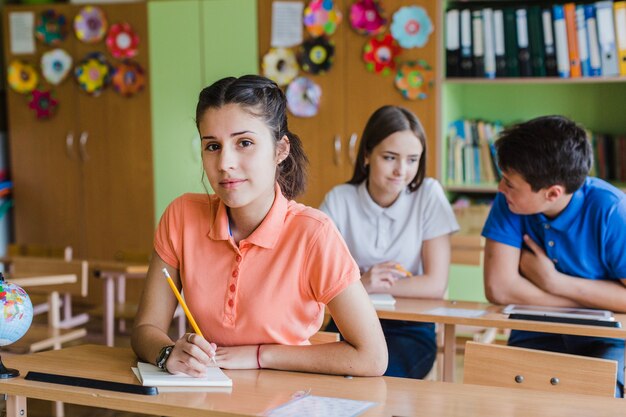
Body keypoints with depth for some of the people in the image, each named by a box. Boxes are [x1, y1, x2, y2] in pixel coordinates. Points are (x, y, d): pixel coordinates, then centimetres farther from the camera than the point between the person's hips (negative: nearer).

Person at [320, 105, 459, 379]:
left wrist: (371, 285, -11)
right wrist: (359, 282, -22)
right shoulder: (339, 200, 0)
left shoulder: (429, 195, -5)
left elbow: (435, 285, -9)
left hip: (410, 329, -1)